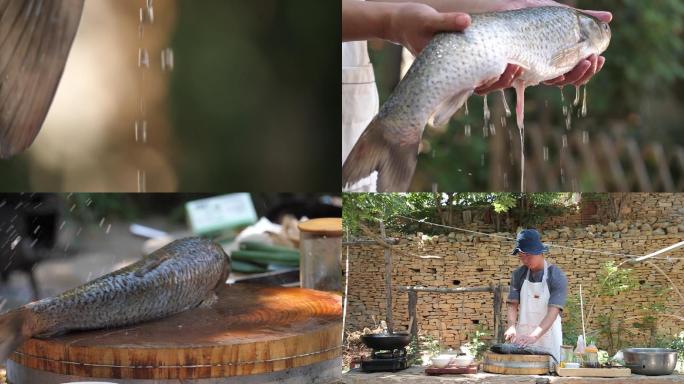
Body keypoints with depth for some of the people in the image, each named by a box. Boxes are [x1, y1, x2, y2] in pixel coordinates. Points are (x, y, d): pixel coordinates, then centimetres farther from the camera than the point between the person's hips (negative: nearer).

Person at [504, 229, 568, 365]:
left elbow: (553, 311, -19)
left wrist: (534, 336, -32)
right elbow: (513, 305, 2)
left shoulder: (557, 277, -9)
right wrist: (511, 327, -18)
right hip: (522, 338, 3)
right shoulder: (518, 275, 4)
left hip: (548, 338, -3)